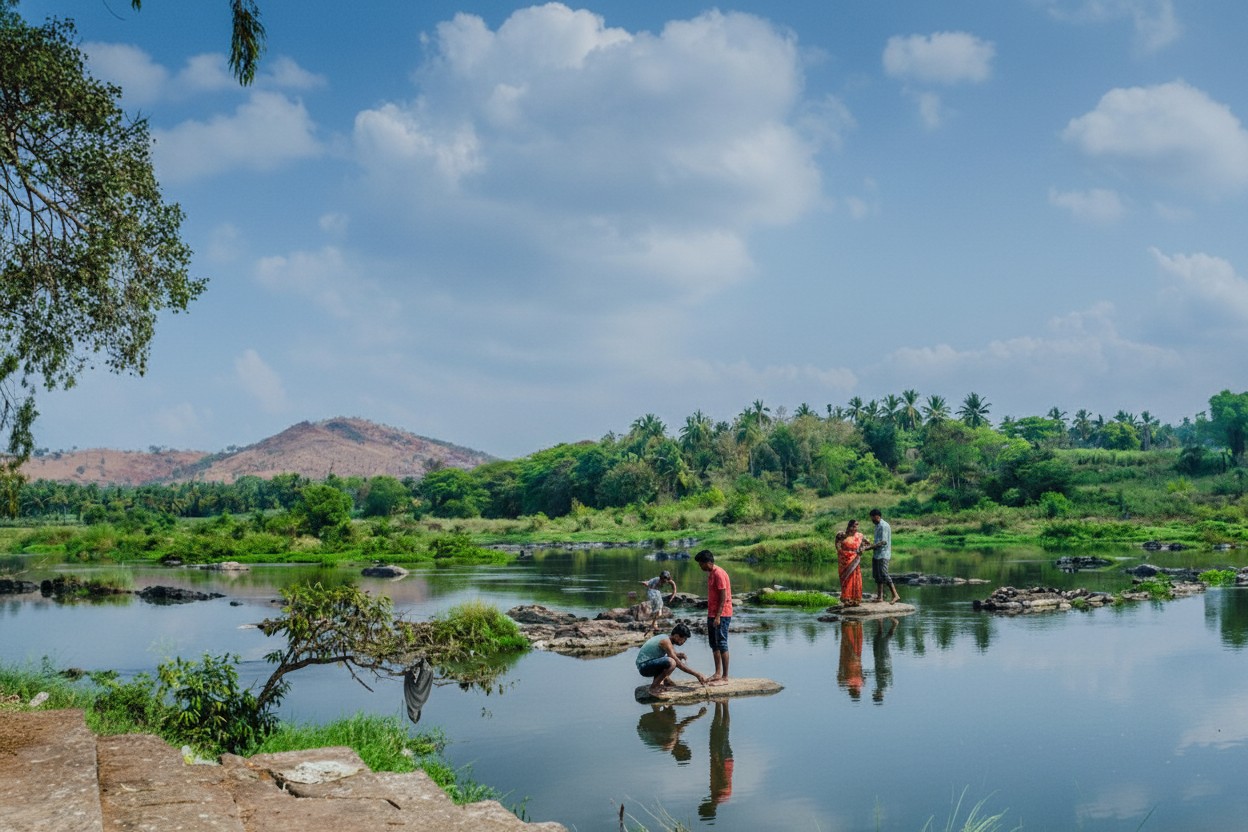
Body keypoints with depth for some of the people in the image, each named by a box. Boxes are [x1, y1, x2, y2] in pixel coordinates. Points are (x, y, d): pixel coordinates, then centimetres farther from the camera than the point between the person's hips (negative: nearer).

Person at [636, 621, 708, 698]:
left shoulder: (666, 638, 8)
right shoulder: (666, 642, -21)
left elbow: (674, 654, 22)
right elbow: (679, 664, -23)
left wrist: (680, 655, -2)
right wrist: (697, 674, -20)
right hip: (644, 666, -10)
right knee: (671, 662, -34)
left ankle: (663, 680, 11)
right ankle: (653, 688, -18)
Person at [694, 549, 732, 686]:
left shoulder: (719, 574, -16)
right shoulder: (710, 573, 13)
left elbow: (723, 597, -19)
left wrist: (718, 617, -22)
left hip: (721, 615, -10)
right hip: (712, 614, 10)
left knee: (722, 645, -7)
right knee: (714, 645, 13)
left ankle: (725, 677, -4)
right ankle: (718, 673, 21)